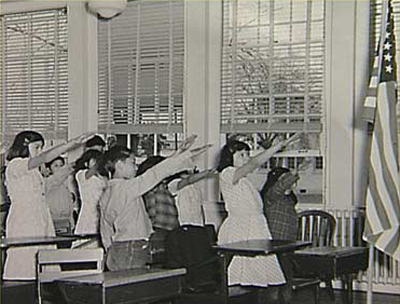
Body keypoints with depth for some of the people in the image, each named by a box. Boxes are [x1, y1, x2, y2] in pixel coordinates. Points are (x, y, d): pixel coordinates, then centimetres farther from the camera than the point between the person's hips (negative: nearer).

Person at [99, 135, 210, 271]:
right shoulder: (125, 187, -12)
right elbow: (155, 174, -11)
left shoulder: (106, 194, 15)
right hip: (131, 251, -9)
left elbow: (105, 232, 19)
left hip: (115, 250, 9)